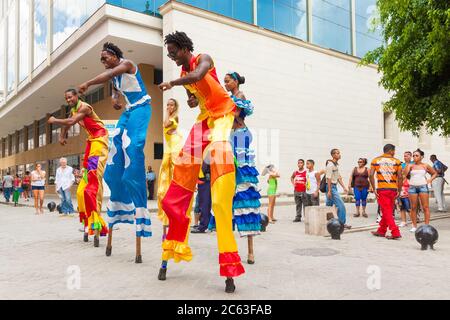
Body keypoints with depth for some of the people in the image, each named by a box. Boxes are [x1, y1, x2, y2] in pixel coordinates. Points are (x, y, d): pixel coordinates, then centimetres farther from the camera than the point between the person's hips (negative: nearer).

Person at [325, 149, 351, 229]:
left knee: (329, 206, 12)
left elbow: (338, 177, 19)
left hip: (334, 186, 10)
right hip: (331, 187, -10)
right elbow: (328, 178, -18)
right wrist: (329, 191, -21)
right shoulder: (330, 165, -15)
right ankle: (342, 223, -1)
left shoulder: (336, 165, 15)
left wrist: (344, 187, 14)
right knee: (341, 205, -8)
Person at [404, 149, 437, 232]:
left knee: (425, 207, -4)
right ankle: (414, 226, 9)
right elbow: (404, 175, -6)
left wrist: (430, 180, 2)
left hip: (423, 186, -1)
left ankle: (427, 225, 0)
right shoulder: (410, 166, 7)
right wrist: (408, 165, -6)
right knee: (413, 207, 3)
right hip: (412, 187, 1)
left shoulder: (425, 166, 6)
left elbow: (435, 173, 17)